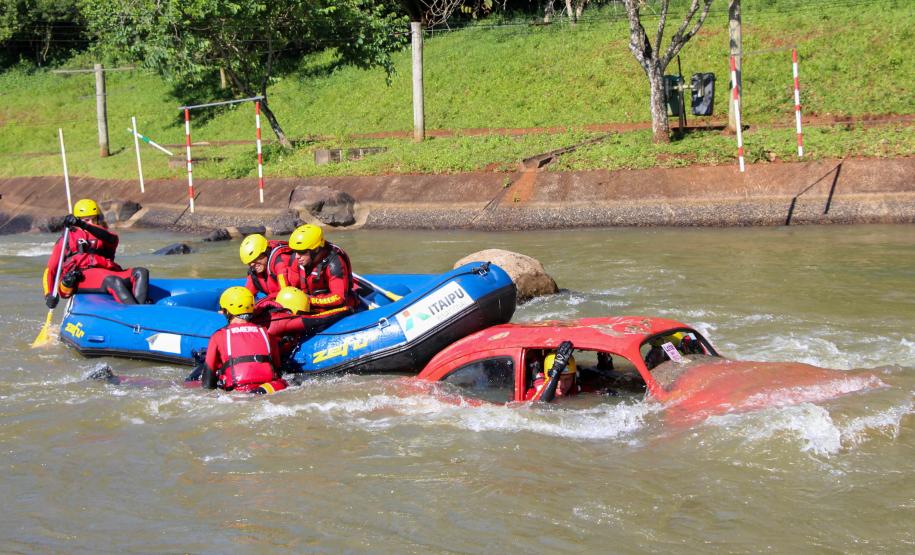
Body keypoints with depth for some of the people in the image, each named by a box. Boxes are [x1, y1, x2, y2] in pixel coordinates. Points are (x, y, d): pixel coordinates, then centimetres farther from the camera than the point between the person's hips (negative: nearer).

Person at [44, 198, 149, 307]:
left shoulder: (101, 234, 29)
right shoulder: (68, 239, 25)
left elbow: (113, 239, 0)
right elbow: (50, 268, 18)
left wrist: (85, 226, -16)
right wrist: (49, 294, -1)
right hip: (81, 277, -4)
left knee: (141, 272, -22)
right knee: (114, 281, -35)